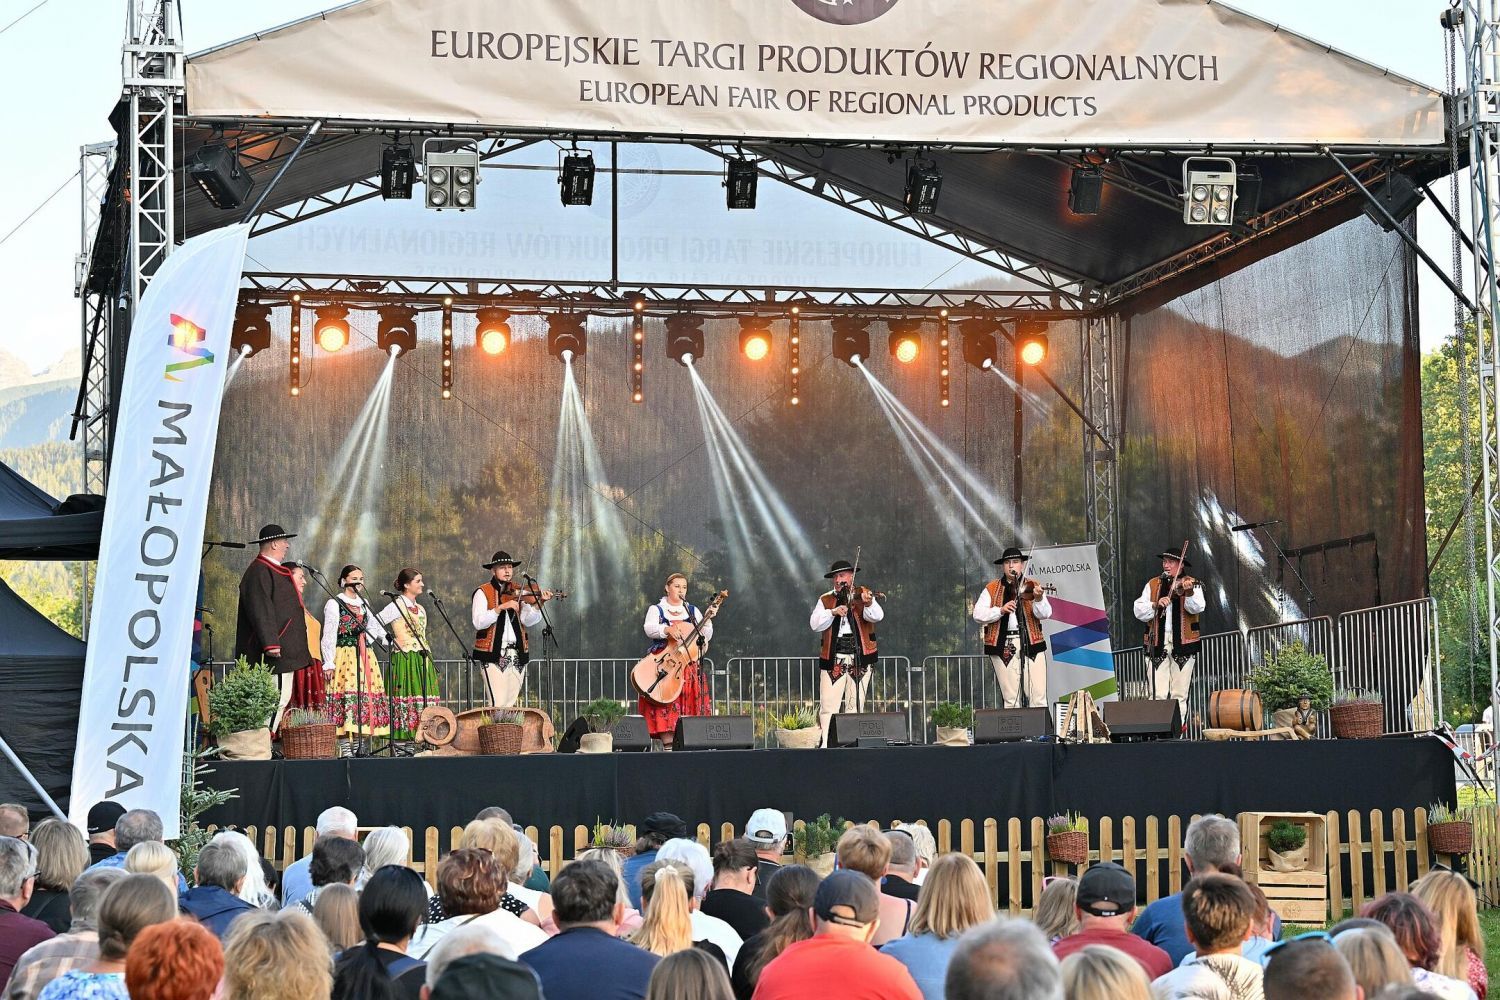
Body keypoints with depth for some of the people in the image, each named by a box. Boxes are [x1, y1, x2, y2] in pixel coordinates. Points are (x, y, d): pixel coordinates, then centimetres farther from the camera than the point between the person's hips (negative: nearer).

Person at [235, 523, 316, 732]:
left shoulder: (277, 571, 20)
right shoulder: (259, 573, -13)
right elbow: (260, 610, -21)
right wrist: (270, 643, -26)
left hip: (286, 652, 11)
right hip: (272, 652, -11)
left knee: (282, 699, 11)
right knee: (272, 700, -13)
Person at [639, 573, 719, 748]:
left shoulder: (693, 611, 16)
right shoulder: (656, 609, 9)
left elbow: (705, 636, 6)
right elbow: (650, 629, -12)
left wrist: (707, 619, -11)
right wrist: (668, 629, -30)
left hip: (688, 665, 3)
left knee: (689, 704, -6)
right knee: (666, 703, -14)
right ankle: (668, 745, -17)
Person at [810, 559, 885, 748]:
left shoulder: (862, 595, 6)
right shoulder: (825, 600, 11)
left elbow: (877, 616, -12)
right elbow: (815, 624, -2)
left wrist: (869, 604, -34)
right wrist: (833, 612, -17)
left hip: (860, 657, -1)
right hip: (833, 659, 1)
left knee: (855, 707, 3)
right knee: (828, 707, -7)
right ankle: (826, 743, -6)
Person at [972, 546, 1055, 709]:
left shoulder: (1033, 587, 8)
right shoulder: (991, 589, 10)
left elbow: (1045, 614, -5)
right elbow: (978, 614, -1)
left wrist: (1038, 599, -25)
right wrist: (1001, 610, -16)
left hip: (1031, 643, 0)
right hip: (1003, 646, 0)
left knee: (1038, 698, -5)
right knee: (1011, 699, 1)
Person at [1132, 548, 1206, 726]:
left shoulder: (1190, 583, 7)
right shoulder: (1152, 585, 14)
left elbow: (1197, 608, -13)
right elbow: (1139, 611, 4)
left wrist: (1189, 593, -32)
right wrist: (1156, 604, -14)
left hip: (1182, 644, -1)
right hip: (1157, 644, 1)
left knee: (1179, 694, -1)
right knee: (1158, 694, -5)